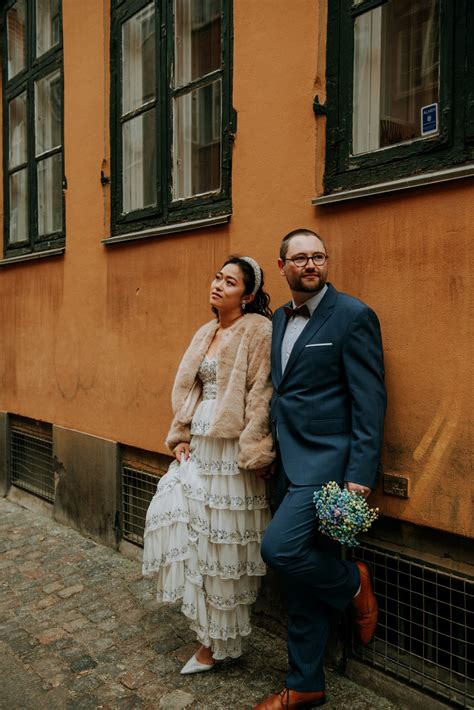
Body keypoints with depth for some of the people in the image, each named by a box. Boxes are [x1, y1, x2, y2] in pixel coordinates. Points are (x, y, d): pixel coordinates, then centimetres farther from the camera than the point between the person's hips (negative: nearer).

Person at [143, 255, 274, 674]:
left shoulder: (257, 330, -10)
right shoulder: (206, 333, 13)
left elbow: (261, 394, -15)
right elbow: (189, 387, 16)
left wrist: (254, 453, -17)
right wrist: (181, 436, 9)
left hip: (230, 449, -7)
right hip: (197, 445, 8)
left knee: (223, 539, 3)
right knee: (171, 514, 5)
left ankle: (218, 642, 25)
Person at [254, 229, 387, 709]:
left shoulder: (352, 316, -9)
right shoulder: (279, 319, 12)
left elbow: (369, 401, -13)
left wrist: (361, 476, -17)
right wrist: (275, 455, 12)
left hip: (327, 463, -7)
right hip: (289, 466, 7)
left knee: (279, 548, -20)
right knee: (300, 580, 14)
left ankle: (353, 583, 12)